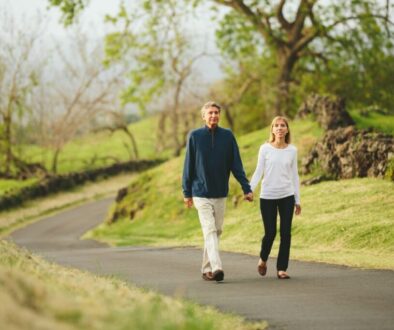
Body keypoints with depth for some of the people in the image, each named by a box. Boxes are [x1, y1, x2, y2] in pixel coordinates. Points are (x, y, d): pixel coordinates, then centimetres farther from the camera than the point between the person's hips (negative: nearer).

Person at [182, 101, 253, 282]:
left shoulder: (227, 136, 1)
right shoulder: (195, 136, -2)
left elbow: (236, 165, 0)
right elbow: (188, 166, 2)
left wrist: (246, 188, -7)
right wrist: (187, 192, 2)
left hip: (220, 194, 3)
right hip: (201, 194, -3)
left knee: (216, 232, 9)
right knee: (210, 231, -13)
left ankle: (206, 268, 20)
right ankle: (216, 268, -24)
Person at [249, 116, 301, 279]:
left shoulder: (292, 150, 4)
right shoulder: (265, 149, -1)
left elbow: (294, 175, 9)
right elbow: (258, 172, -1)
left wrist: (297, 200, 10)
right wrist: (250, 189, -16)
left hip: (287, 196, 2)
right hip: (267, 196, -2)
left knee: (285, 233, -3)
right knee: (270, 233, -1)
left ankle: (282, 268, 6)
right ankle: (263, 259, 27)